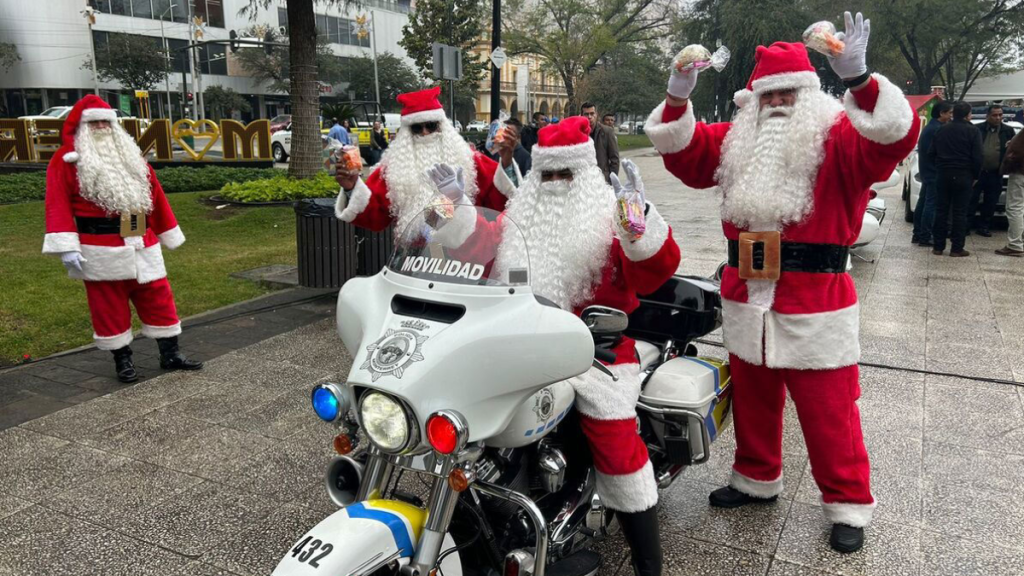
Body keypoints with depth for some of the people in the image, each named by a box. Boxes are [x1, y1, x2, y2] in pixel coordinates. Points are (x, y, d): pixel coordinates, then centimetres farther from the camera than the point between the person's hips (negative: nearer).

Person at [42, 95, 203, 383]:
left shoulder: (130, 155, 14)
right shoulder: (66, 159, -1)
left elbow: (154, 193, 17)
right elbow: (58, 204, -9)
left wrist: (169, 233, 16)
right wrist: (66, 247, -19)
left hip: (141, 245, 5)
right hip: (101, 250, -4)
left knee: (159, 299, 7)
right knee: (110, 307, 5)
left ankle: (170, 355, 17)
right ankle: (123, 360, 18)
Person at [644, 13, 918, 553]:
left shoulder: (837, 138, -6)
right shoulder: (737, 140, 10)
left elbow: (895, 135, -23)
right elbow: (684, 154, 8)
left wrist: (858, 76, -37)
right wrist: (679, 97, -8)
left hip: (815, 308, -5)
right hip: (746, 301, 6)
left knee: (828, 411, 3)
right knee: (752, 400, 19)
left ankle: (848, 504, 21)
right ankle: (757, 478, 39)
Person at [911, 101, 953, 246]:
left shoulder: (929, 127, 14)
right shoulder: (937, 129, -17)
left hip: (926, 171, 10)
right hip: (934, 172, -10)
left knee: (923, 202, 13)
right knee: (931, 204, -7)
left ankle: (917, 235, 19)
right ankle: (925, 237, -6)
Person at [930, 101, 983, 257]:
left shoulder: (942, 130, 6)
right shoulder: (972, 131, -7)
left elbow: (931, 152, 9)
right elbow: (977, 157, -10)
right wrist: (975, 175, 2)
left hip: (944, 175, 4)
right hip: (963, 176, -4)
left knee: (941, 211, 7)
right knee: (959, 213, 0)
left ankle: (938, 246, 8)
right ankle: (957, 248, 1)